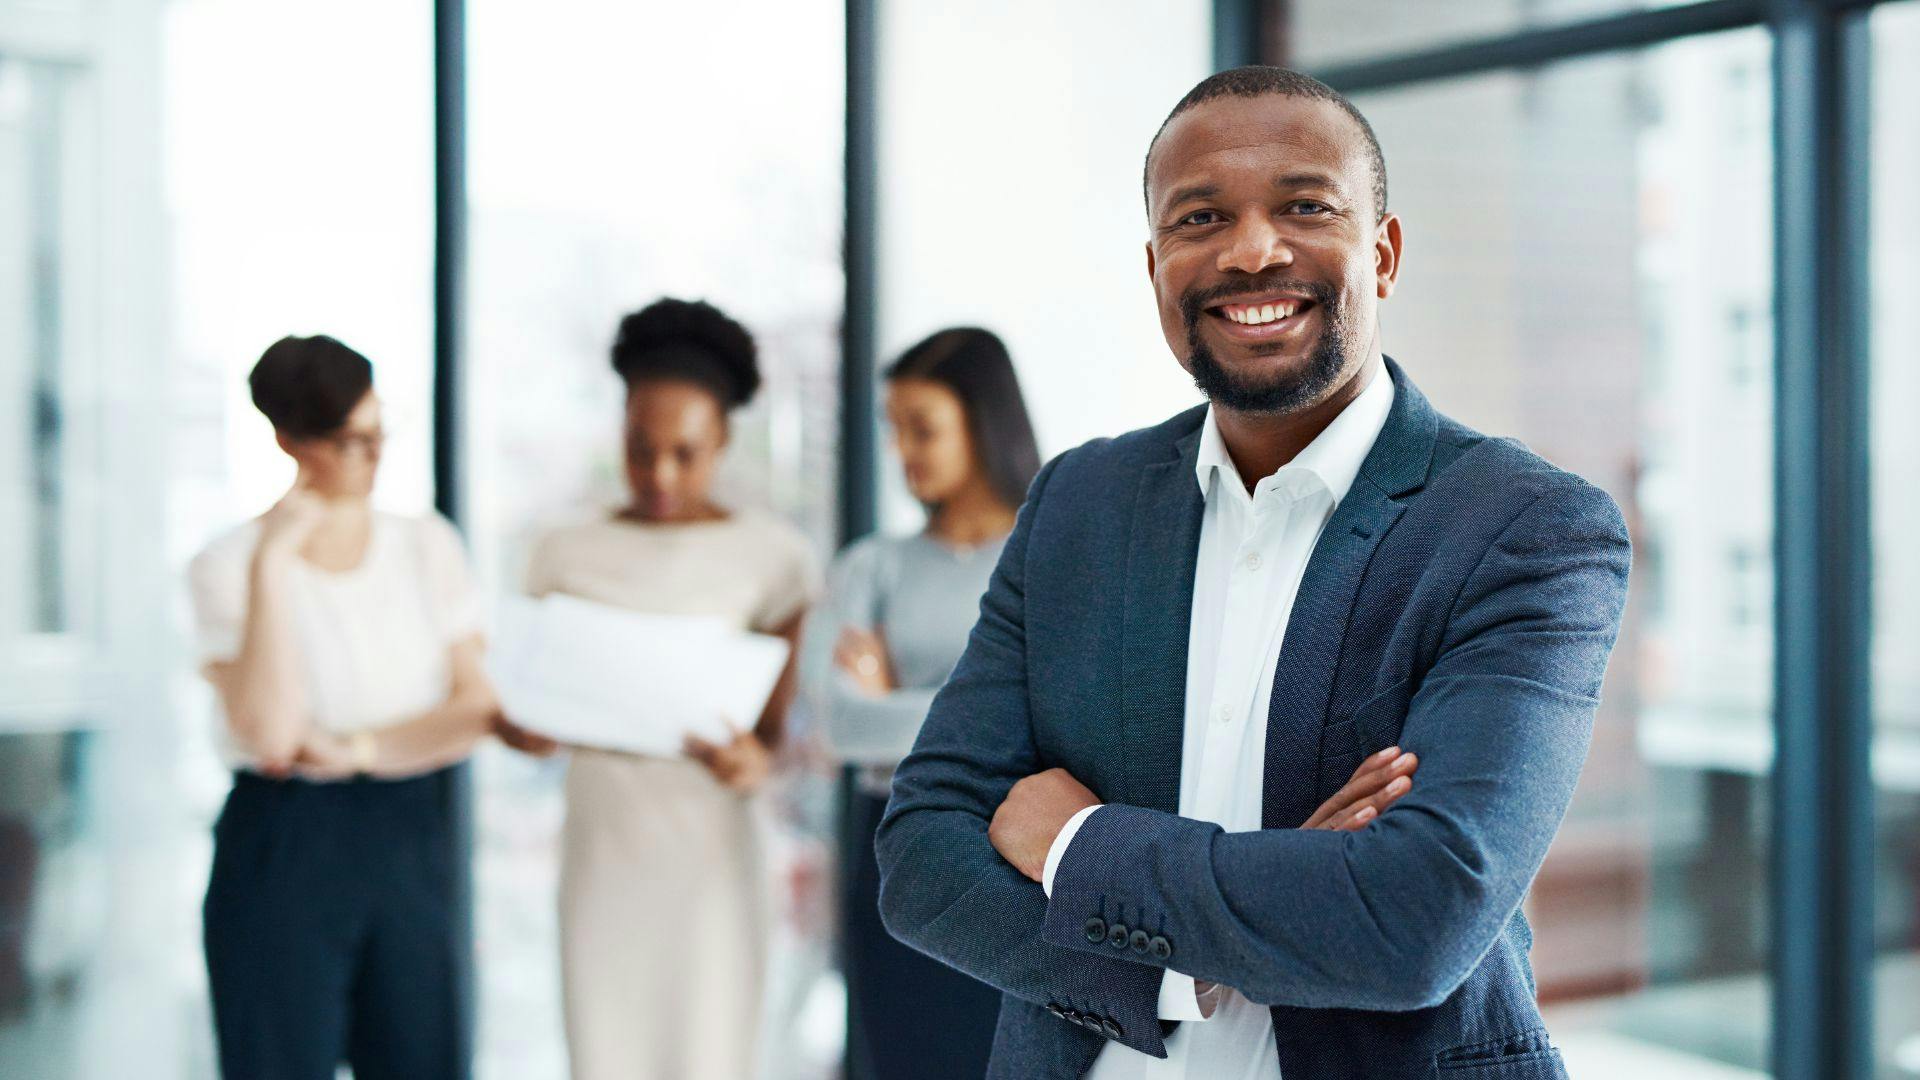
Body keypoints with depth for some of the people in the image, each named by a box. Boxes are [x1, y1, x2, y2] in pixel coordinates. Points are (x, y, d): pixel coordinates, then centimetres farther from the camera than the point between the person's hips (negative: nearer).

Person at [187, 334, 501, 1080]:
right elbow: (269, 732, -18)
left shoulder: (427, 545, 5)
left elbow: (478, 710, -1)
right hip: (282, 847, -3)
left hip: (411, 843, 3)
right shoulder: (229, 564, -6)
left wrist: (360, 749, -15)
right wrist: (272, 563, -20)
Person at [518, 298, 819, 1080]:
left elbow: (784, 724, 0)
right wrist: (526, 722, -16)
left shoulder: (772, 555, -1)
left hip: (708, 853, -2)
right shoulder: (568, 555, 5)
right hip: (601, 847, 2)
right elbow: (531, 712, 8)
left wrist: (755, 762, -23)